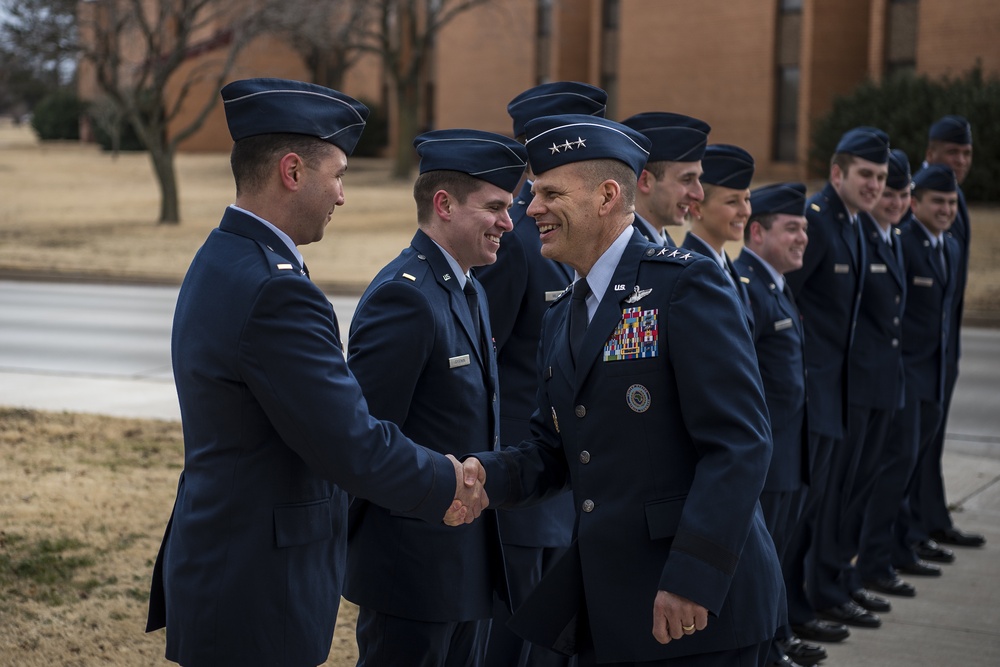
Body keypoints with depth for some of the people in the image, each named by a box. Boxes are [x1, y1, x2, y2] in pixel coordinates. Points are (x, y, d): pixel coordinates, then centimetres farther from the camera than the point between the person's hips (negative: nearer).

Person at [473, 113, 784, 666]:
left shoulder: (685, 284, -11)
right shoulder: (560, 319, 15)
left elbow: (739, 442, -17)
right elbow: (553, 450, 15)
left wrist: (693, 578, -22)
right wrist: (484, 475, -5)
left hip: (701, 599, -7)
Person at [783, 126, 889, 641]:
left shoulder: (854, 224, 12)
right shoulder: (814, 218, -17)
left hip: (836, 381, 9)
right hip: (809, 381, -9)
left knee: (831, 490, 16)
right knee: (805, 488, -4)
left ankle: (825, 592, 28)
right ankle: (789, 605, 5)